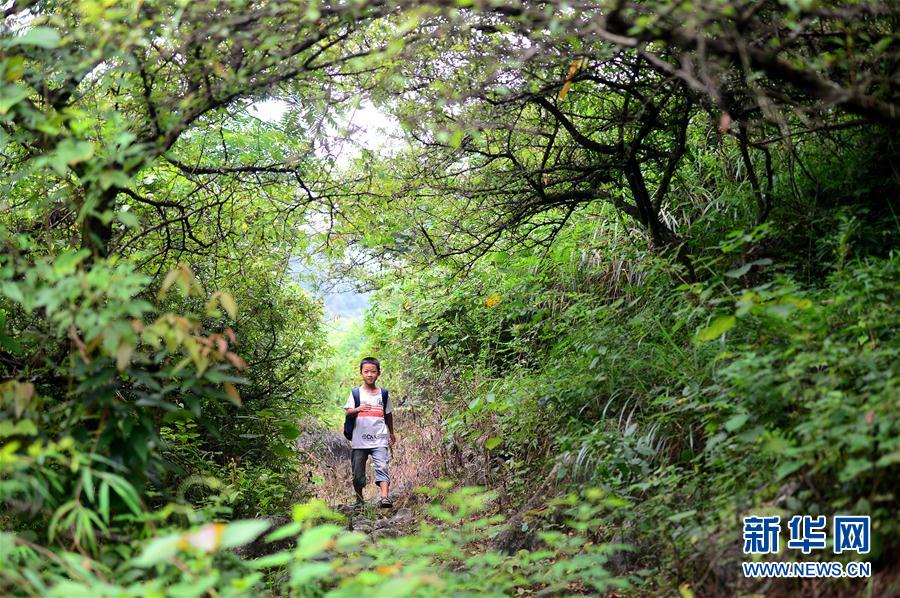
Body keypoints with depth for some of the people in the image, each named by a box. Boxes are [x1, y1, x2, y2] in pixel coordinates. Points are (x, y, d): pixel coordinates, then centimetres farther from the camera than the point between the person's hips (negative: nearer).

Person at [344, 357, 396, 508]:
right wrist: (358, 409, -24)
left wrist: (391, 433, 26)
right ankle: (359, 500, 21)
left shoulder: (383, 394, 10)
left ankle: (385, 497, -26)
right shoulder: (356, 393, 5)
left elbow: (388, 414, 20)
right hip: (359, 440, 0)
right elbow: (348, 412, -4)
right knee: (357, 471, 7)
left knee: (382, 467, -16)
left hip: (379, 440, 0)